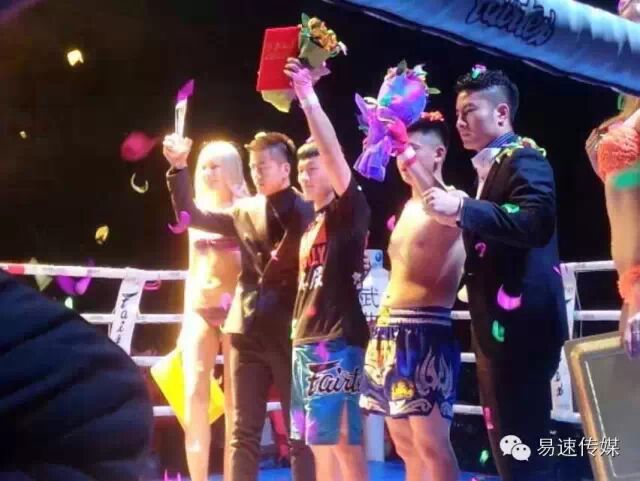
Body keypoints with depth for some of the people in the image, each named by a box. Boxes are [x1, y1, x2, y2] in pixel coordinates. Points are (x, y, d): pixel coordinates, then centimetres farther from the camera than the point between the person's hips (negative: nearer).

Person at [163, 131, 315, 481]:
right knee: (244, 431, 9)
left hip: (289, 331, -4)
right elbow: (191, 216, 12)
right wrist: (178, 167, 4)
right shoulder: (244, 209, 13)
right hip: (247, 330, 4)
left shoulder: (307, 210, -2)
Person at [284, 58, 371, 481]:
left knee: (344, 439, -5)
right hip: (306, 341, 8)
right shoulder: (311, 224, 19)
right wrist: (301, 332, 17)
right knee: (319, 442, 11)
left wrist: (308, 98, -22)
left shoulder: (350, 210, -4)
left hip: (338, 340, -8)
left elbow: (333, 149, -17)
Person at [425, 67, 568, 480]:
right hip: (499, 328, 10)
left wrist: (462, 209, -24)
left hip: (519, 327, -10)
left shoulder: (524, 157, -9)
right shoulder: (492, 166, 18)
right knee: (510, 447, 15)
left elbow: (537, 222, -26)